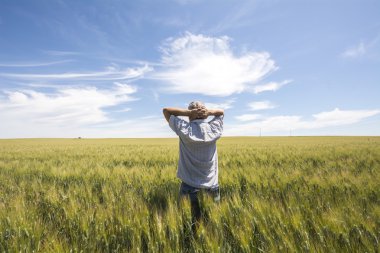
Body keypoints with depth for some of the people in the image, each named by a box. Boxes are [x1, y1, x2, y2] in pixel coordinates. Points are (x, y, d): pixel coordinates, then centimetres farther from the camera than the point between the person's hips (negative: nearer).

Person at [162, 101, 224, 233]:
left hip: (190, 184, -2)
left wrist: (188, 112, -12)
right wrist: (209, 112, -5)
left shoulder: (184, 129, -12)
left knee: (188, 220, 10)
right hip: (212, 184, 3)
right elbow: (221, 112, 15)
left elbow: (166, 110, 0)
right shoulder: (214, 129, -4)